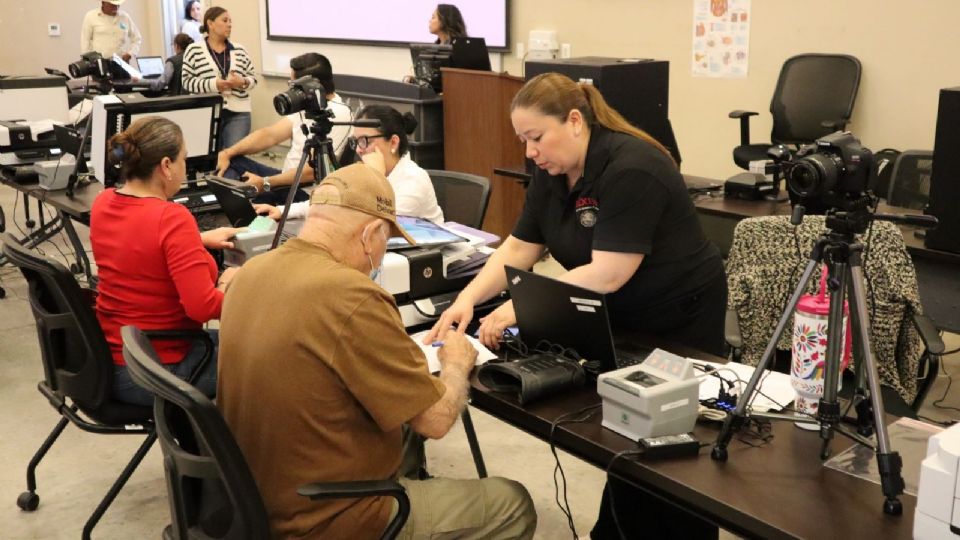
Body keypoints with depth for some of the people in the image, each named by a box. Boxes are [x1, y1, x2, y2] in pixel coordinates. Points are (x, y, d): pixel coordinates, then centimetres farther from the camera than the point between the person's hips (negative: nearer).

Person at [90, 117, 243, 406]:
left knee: (216, 338, 30)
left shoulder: (103, 203, -1)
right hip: (156, 375, -8)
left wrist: (200, 239, 18)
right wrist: (227, 283, -8)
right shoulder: (172, 217, -26)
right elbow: (204, 307, -28)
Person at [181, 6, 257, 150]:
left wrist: (242, 82, -11)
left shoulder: (240, 50, 11)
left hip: (238, 113, 2)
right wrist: (214, 84, -16)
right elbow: (187, 81, -3)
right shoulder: (194, 50, 2)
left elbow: (252, 78, 12)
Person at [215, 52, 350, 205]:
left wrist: (265, 183, -22)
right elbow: (270, 134, 9)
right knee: (230, 161, 3)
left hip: (305, 193, -10)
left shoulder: (337, 114, -20)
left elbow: (313, 171, -25)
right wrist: (227, 153, -2)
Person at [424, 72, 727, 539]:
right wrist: (468, 298, -16)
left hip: (679, 319, -7)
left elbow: (606, 274, -31)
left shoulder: (630, 169, -27)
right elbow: (519, 247, -1)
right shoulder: (553, 172, -1)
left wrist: (521, 308, -31)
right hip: (620, 320, 7)